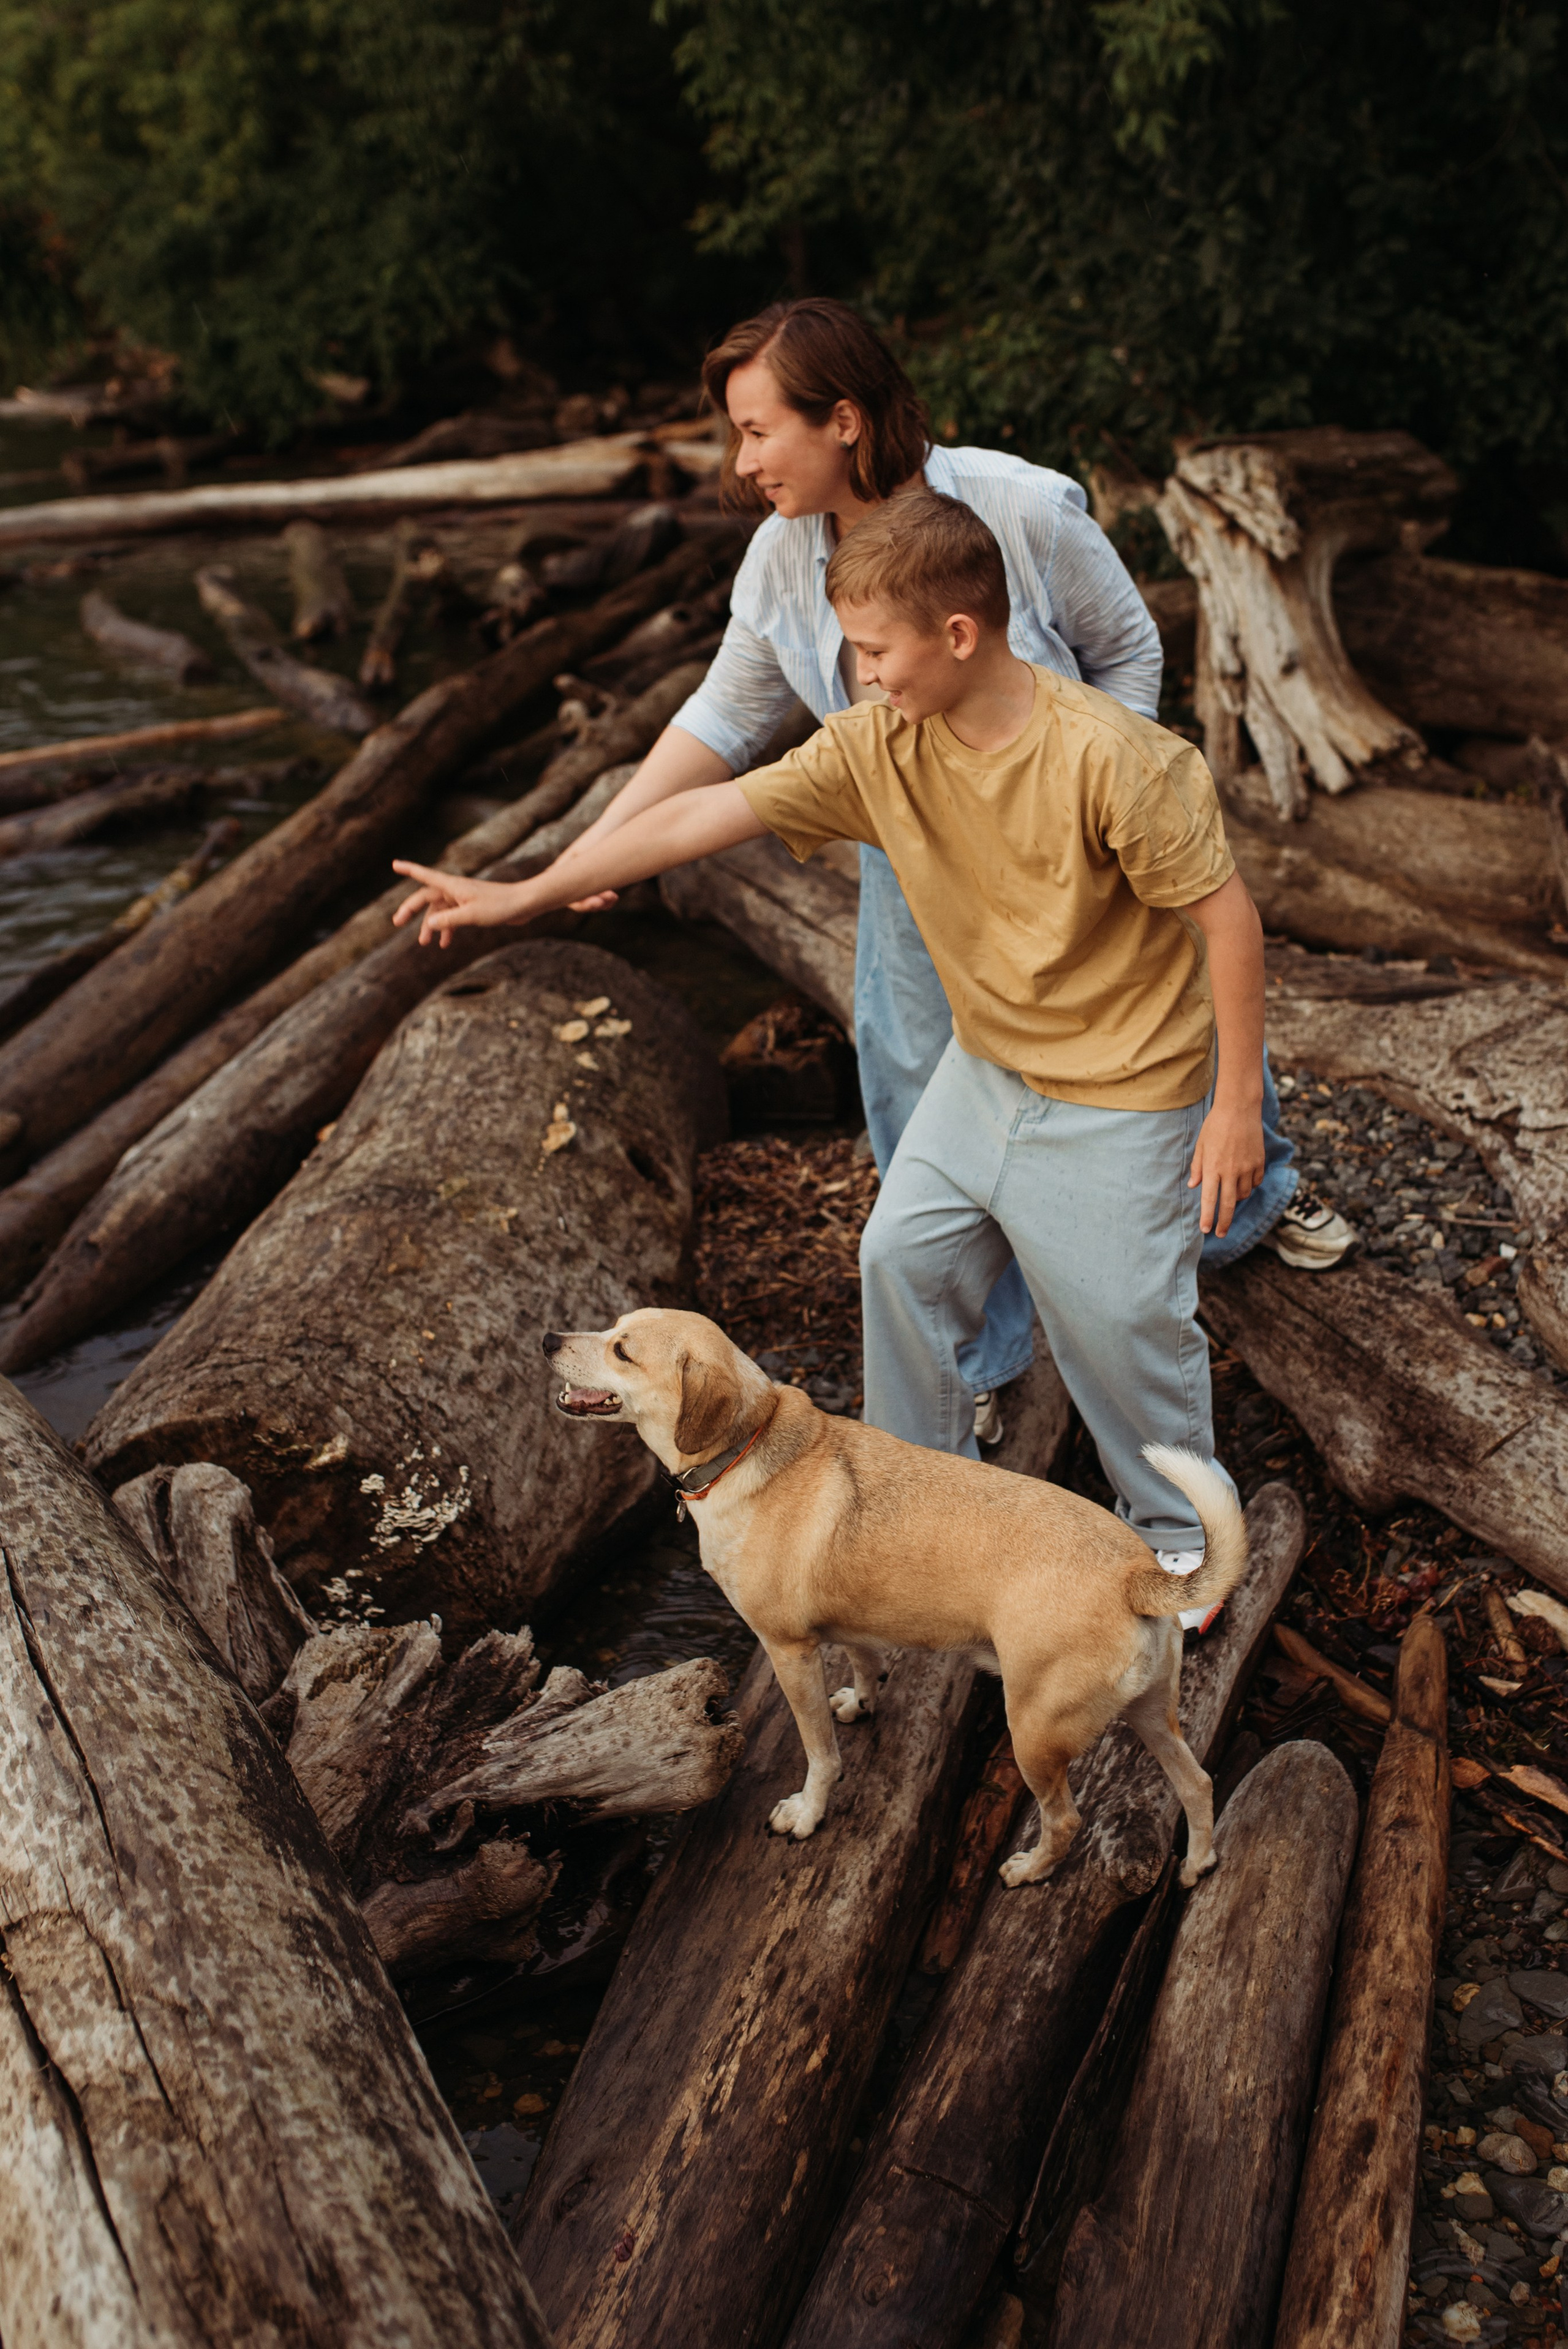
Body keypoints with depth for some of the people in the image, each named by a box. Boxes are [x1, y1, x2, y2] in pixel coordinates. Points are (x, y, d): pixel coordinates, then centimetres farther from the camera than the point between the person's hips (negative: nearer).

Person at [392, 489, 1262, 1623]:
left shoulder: (1110, 758, -28)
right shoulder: (875, 746, -10)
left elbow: (1226, 910, -20)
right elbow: (705, 813, -9)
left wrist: (1237, 1102, -16)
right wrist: (523, 893, -7)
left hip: (1120, 1100, -6)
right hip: (985, 1066, 6)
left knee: (1119, 1319, 3)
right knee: (904, 1254, 11)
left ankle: (1179, 1536, 31)